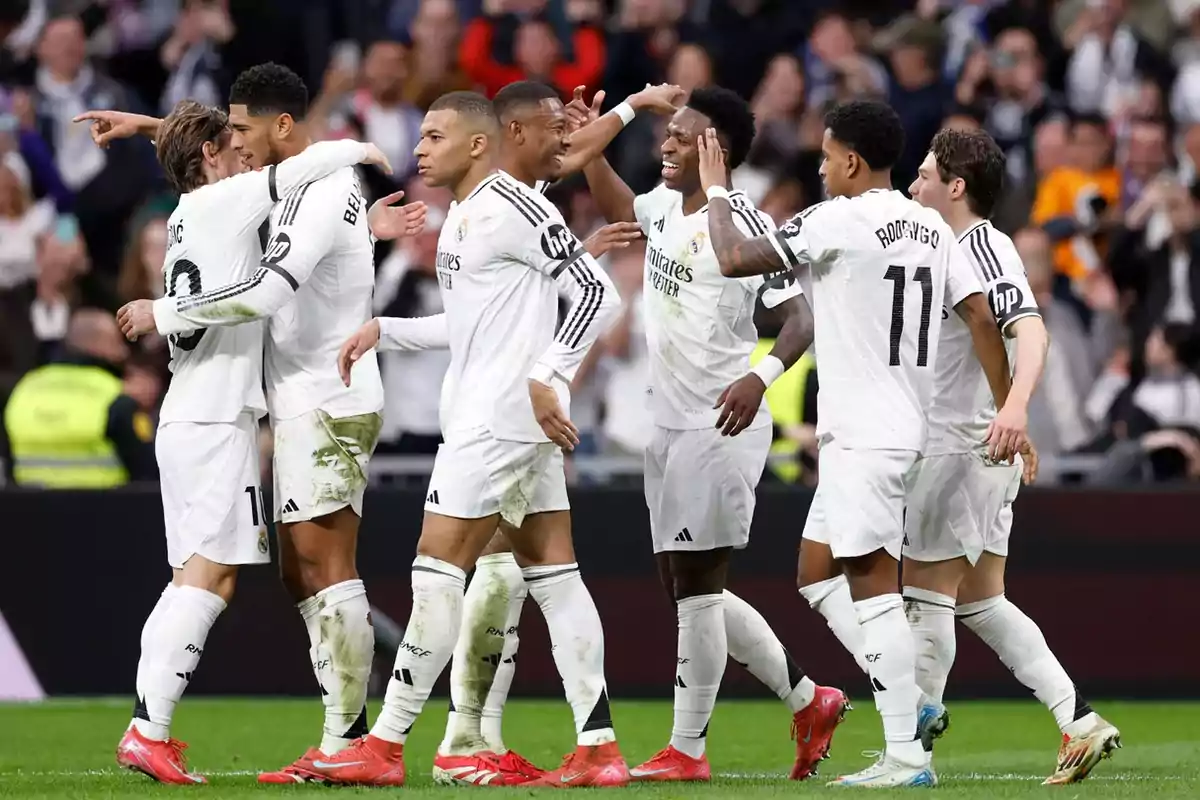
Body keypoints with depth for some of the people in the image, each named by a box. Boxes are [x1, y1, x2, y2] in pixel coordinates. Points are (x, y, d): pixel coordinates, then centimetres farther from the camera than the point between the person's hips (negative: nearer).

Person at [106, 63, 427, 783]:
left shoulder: (320, 195, -16)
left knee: (325, 567, -11)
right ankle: (349, 735, 8)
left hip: (325, 405, -10)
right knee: (301, 574, 9)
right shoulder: (328, 186, 14)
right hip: (310, 405, 10)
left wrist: (164, 314, -17)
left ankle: (347, 741, -12)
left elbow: (266, 291, -25)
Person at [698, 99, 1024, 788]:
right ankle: (910, 703, 10)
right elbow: (981, 317, 7)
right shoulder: (931, 228, 11)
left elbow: (735, 260, -11)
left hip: (865, 436, -9)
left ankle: (906, 757, -14)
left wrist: (716, 191, 5)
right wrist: (1007, 409, 11)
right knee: (817, 578, 15)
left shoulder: (839, 221, -12)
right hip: (901, 427, 9)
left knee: (874, 587, -9)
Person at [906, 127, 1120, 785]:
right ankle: (1078, 722, 6)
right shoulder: (964, 249, 16)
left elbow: (1031, 331, -29)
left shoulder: (984, 249, -15)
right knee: (980, 602, 11)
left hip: (961, 449, -10)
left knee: (927, 594, -4)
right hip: (964, 445, 10)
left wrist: (1015, 407, -42)